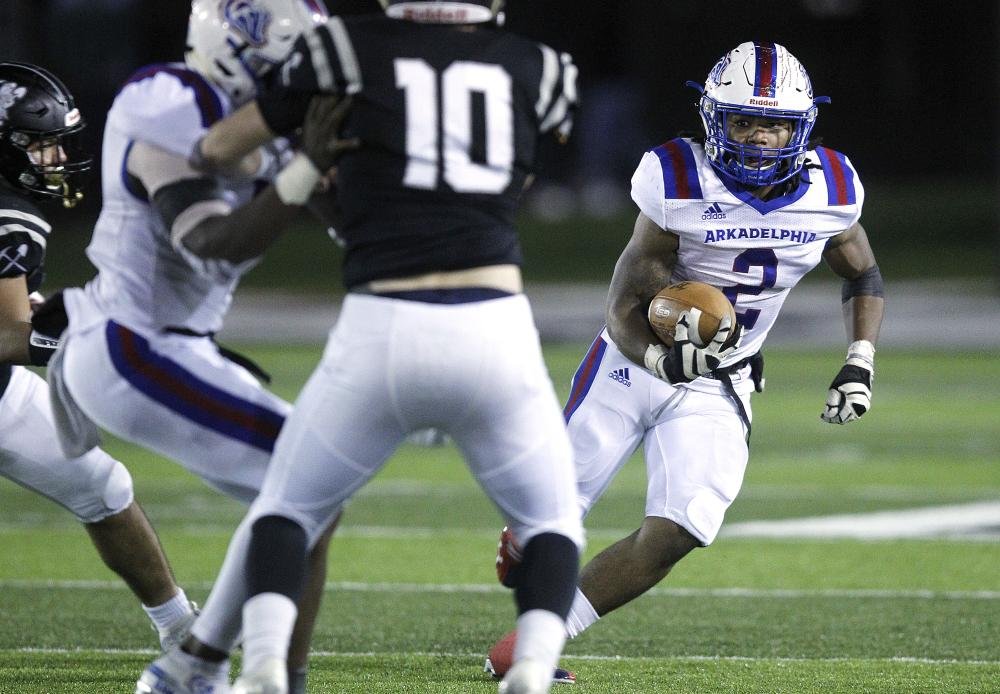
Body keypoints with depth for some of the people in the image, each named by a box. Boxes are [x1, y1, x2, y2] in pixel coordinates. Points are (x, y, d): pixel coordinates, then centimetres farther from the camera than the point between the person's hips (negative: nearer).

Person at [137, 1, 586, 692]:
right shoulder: (539, 70, 11)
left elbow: (216, 149, 14)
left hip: (382, 332, -1)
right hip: (495, 336, 1)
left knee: (288, 508, 19)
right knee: (551, 527, 19)